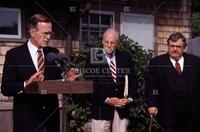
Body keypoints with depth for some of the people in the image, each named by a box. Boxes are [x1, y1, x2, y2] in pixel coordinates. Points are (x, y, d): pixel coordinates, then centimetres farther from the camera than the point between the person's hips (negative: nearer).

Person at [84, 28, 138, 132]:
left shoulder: (125, 57, 9)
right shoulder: (93, 58, -1)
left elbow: (132, 80, 9)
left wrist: (130, 98, -7)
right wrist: (106, 99, -16)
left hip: (122, 107, 3)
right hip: (102, 107, -3)